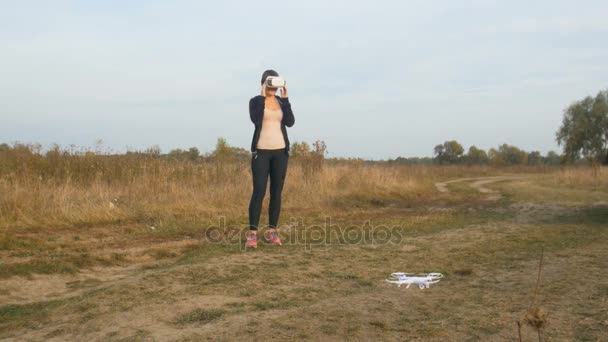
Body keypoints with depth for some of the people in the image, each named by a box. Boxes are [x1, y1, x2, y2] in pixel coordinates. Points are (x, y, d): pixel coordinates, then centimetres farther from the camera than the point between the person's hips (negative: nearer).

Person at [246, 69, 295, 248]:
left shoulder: (282, 102, 10)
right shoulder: (255, 101, -1)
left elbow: (290, 122, -6)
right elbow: (256, 120, -21)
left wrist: (285, 98, -7)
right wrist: (262, 96, -17)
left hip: (280, 151, 4)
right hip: (261, 151, -4)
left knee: (276, 192, 3)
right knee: (258, 192, -11)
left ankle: (272, 231, 13)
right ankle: (252, 234, -5)